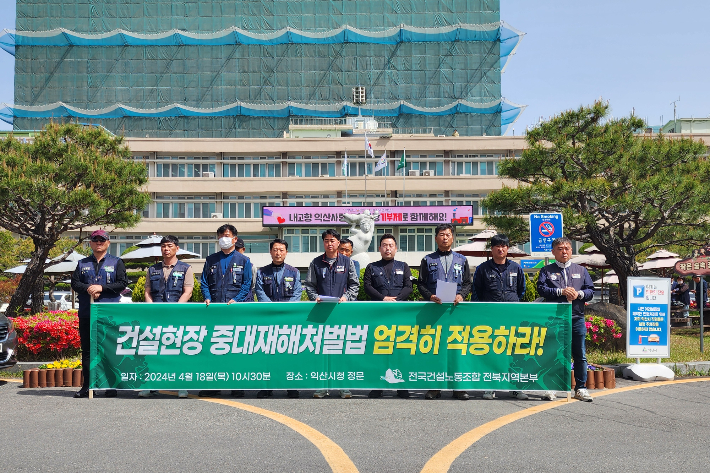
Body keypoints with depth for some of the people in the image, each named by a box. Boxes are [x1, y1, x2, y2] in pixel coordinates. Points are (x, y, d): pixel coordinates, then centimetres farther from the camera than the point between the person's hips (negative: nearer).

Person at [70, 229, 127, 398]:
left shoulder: (116, 262, 8)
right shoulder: (82, 263, 17)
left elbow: (123, 283, -2)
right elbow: (74, 283, 8)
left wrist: (102, 288, -11)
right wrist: (88, 288, -11)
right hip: (86, 313, 3)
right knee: (87, 349, 5)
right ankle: (86, 386, 12)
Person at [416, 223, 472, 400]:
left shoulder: (461, 260, 16)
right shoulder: (428, 260, 12)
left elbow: (468, 283, 14)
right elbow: (421, 284, 8)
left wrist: (461, 295, -6)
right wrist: (430, 296, -11)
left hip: (456, 308, 1)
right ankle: (434, 386, 6)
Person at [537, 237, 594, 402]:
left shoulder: (581, 270, 17)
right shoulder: (547, 271, 10)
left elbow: (590, 291, 11)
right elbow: (541, 289, -4)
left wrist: (579, 294, -9)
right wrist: (561, 291, -14)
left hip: (577, 319, 2)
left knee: (580, 355, 3)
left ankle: (581, 388, 11)